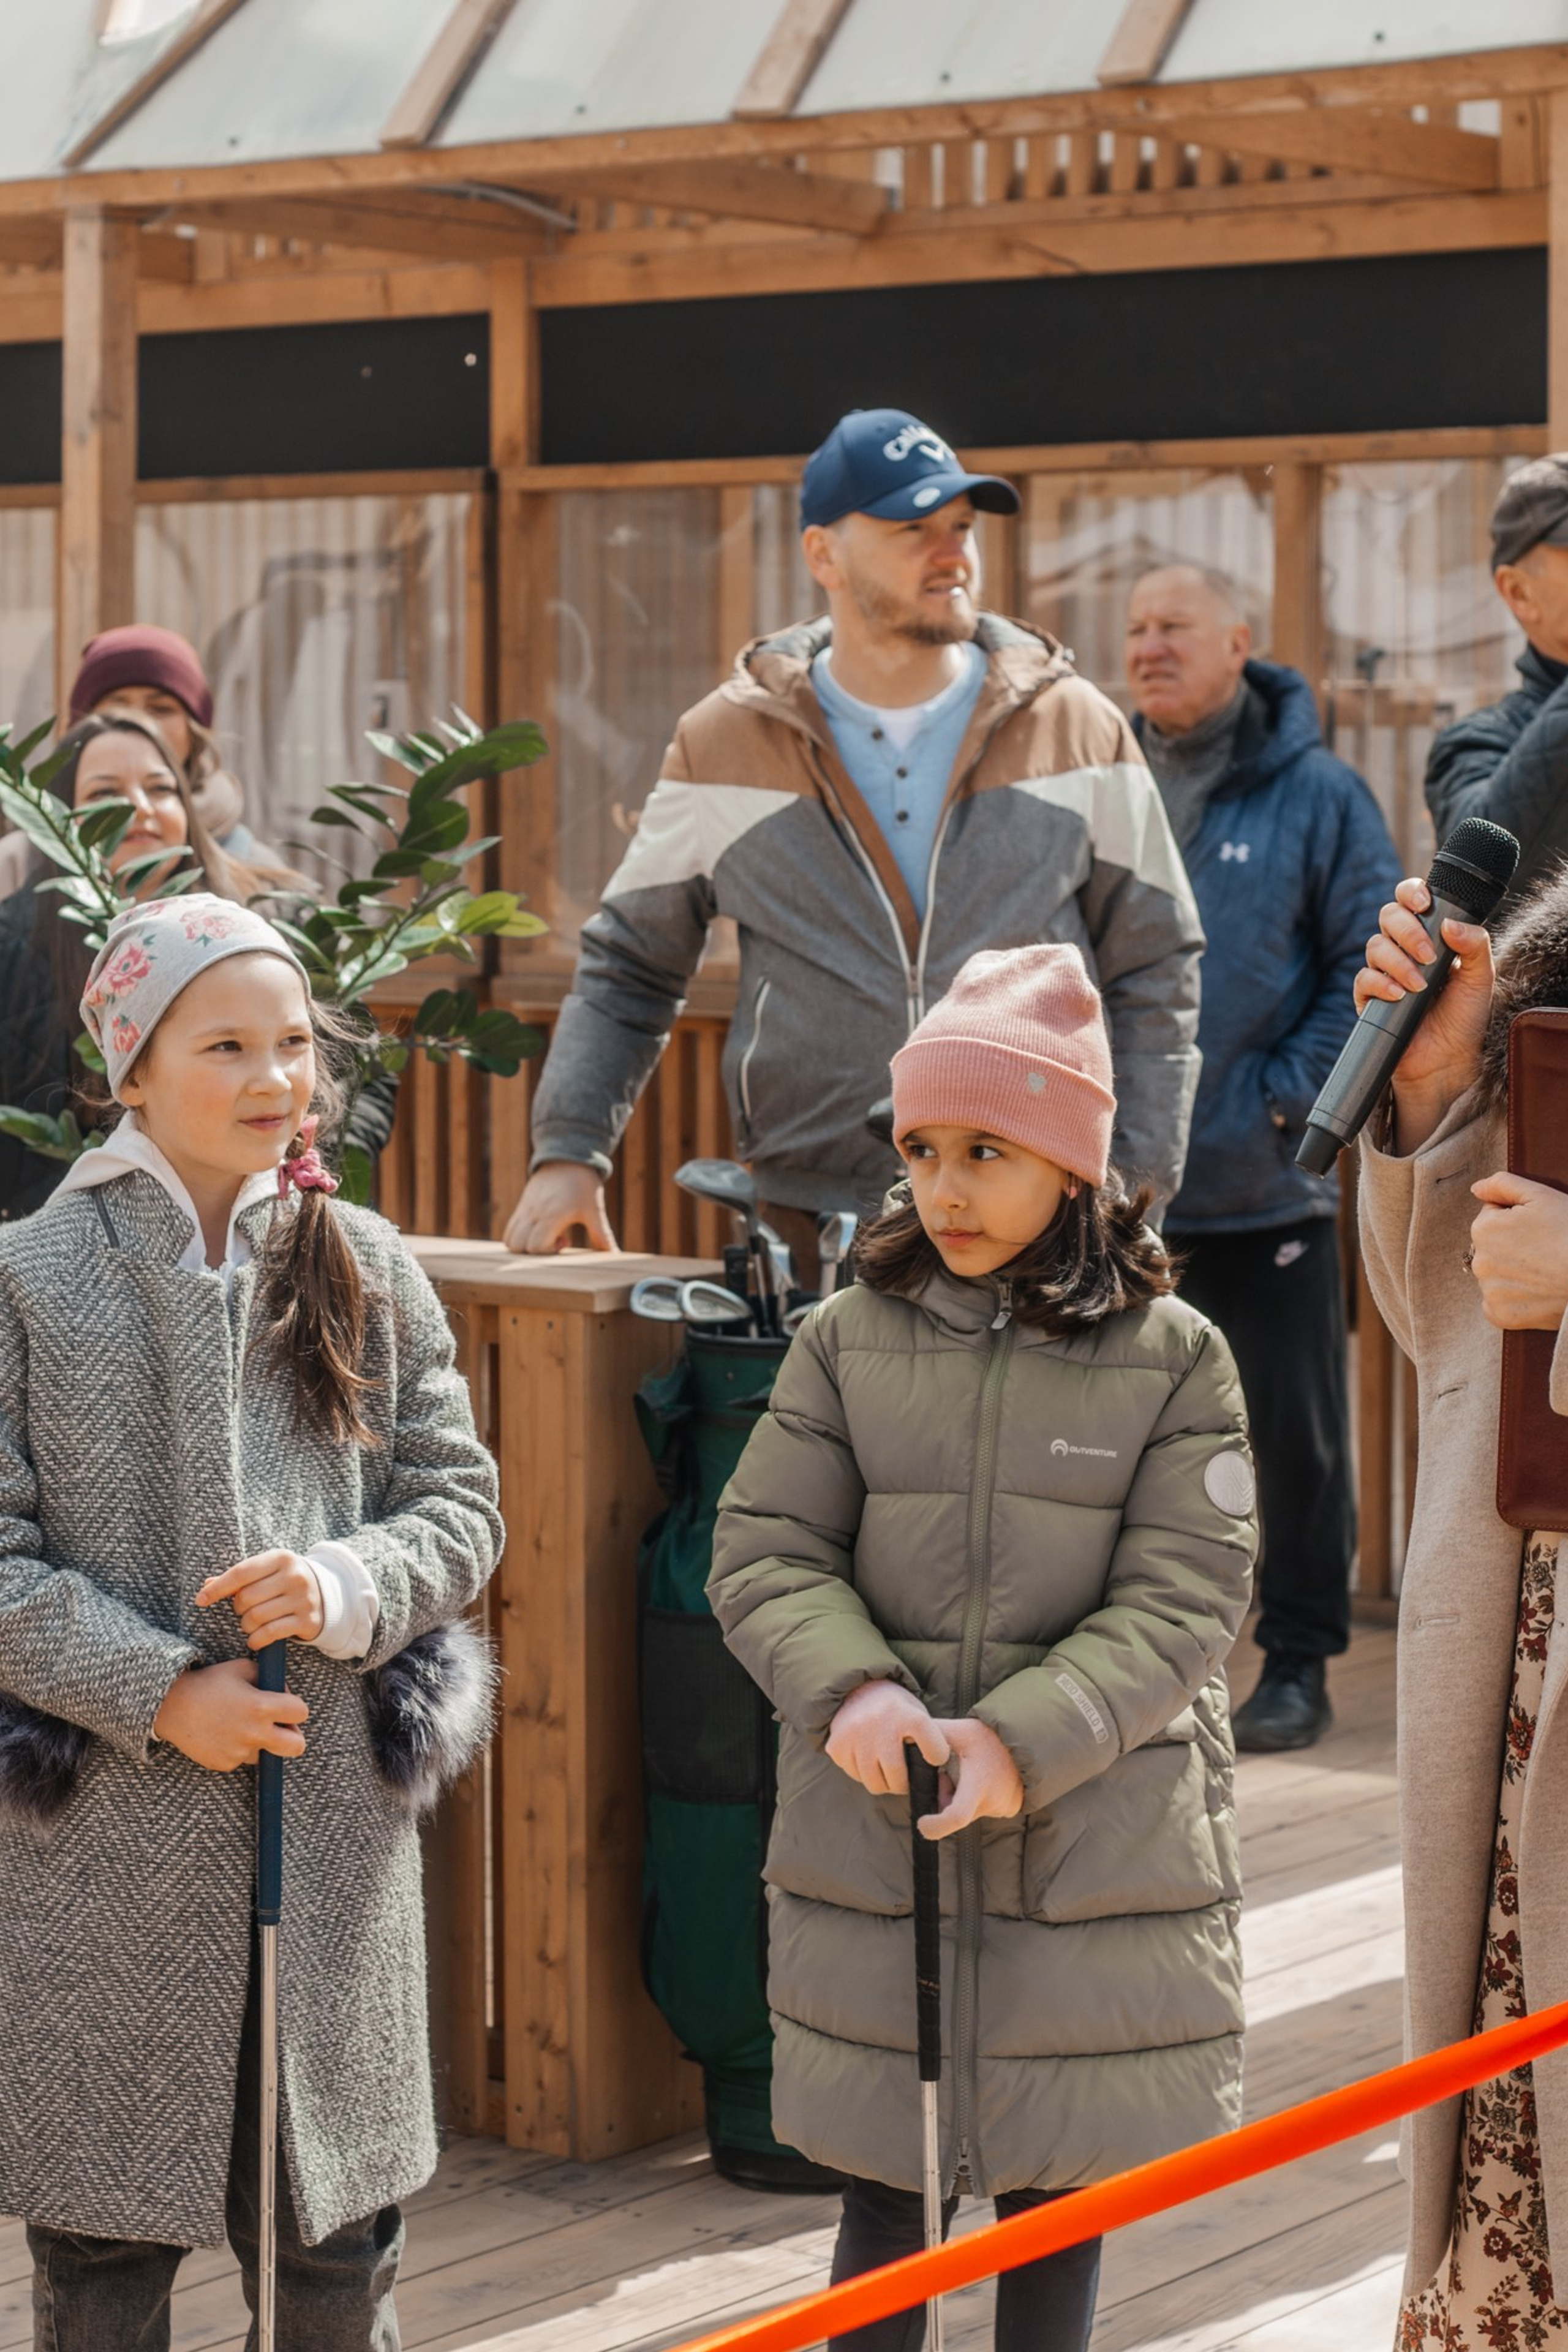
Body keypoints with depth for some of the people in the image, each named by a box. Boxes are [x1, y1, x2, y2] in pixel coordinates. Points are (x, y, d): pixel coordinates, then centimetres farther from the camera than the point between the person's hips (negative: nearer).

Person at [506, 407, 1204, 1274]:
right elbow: (626, 966, 13)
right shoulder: (723, 746, 6)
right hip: (807, 1229, 0)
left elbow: (1154, 972, 9)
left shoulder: (1079, 733, 6)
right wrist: (568, 1152, 0)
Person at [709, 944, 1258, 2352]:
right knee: (883, 2183, 8)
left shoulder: (1173, 1356, -3)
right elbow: (766, 1551, 0)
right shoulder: (848, 1339, 2)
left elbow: (1181, 1600, -8)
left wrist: (1026, 1741, -20)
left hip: (1096, 1852, -1)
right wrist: (847, 1690, -20)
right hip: (870, 1847, 1)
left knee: (1060, 2183, 10)